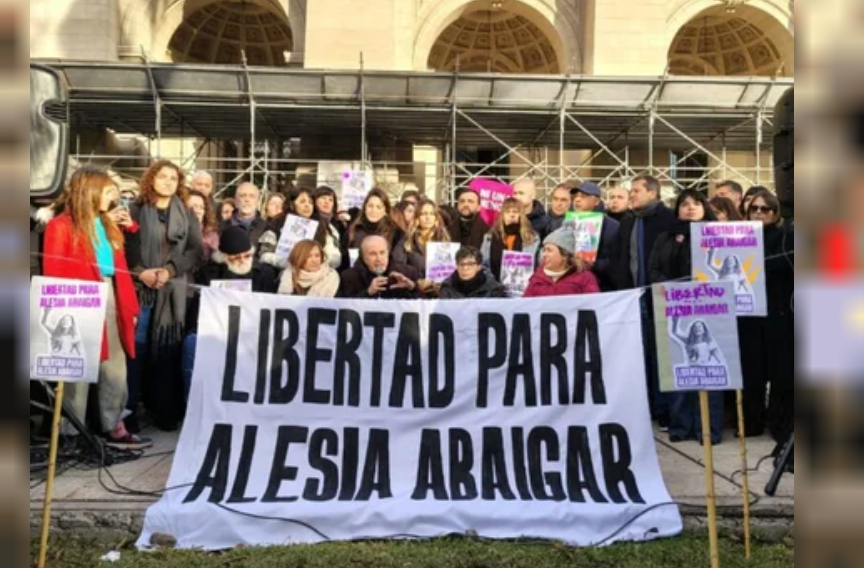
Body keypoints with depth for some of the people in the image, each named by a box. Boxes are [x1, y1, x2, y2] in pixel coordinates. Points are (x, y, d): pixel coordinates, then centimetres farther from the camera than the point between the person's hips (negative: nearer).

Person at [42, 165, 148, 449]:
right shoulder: (61, 227, -4)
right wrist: (61, 312, -14)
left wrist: (130, 306, 10)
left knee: (115, 367, 8)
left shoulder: (107, 226, 16)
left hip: (111, 300, 7)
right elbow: (54, 275, -8)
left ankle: (114, 428, 16)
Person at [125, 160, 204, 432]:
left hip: (173, 290, 1)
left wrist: (169, 270, -10)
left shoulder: (187, 215, 11)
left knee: (168, 349, 0)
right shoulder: (136, 211, 7)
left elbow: (197, 251, 3)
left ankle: (165, 411, 8)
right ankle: (129, 410, 8)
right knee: (136, 348, -2)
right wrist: (140, 272, -14)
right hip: (140, 287, -1)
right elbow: (124, 246, 1)